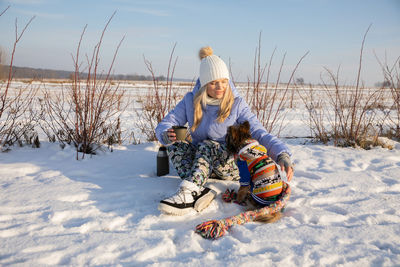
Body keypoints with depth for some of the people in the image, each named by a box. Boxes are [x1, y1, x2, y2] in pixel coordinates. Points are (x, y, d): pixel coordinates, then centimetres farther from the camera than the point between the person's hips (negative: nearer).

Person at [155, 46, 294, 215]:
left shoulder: (237, 104, -8)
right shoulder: (190, 101, -1)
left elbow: (259, 133, -16)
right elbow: (163, 126, -4)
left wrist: (283, 156, -33)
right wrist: (167, 135, -29)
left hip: (233, 165, -3)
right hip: (200, 162, 3)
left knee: (208, 145, -31)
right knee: (176, 144, -23)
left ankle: (187, 194, -52)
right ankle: (200, 192, -43)